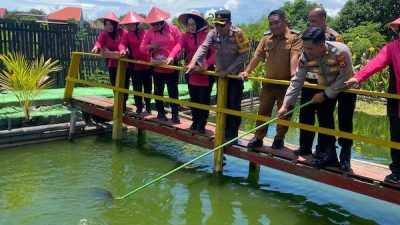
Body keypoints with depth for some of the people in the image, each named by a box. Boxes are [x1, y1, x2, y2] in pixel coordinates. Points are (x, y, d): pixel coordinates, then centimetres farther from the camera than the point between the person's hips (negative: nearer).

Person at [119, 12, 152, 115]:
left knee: (148, 87, 12)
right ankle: (139, 107, 19)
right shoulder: (127, 35, 1)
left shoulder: (145, 32, 1)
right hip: (135, 65, 0)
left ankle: (148, 105, 30)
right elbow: (122, 44, -14)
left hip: (147, 64, 0)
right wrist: (122, 50, -36)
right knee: (137, 88, 5)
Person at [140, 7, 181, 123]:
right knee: (158, 91, 12)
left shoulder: (173, 29, -6)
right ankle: (160, 112, 27)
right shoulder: (150, 32, 1)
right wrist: (150, 46, -18)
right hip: (157, 66, 3)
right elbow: (142, 47, 2)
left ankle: (175, 114, 9)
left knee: (173, 91, 1)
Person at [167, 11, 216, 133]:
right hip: (191, 72, 4)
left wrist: (206, 65, -30)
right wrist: (171, 56, -39)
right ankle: (195, 122, 27)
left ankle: (202, 124, 15)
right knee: (193, 98, 13)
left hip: (205, 72, -3)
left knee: (204, 99, 4)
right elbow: (178, 46, -19)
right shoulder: (185, 36, 0)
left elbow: (214, 53, -13)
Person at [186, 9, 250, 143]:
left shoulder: (237, 34, -18)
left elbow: (244, 54, -18)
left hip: (235, 75, -4)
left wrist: (228, 70, -20)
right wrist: (193, 62, -35)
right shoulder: (213, 33, -8)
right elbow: (203, 47, -19)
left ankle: (232, 136, 9)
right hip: (220, 74, 4)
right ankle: (224, 133, 24)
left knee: (234, 106, -2)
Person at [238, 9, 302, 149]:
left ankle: (279, 139, 23)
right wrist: (247, 71, -4)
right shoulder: (266, 38, 7)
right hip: (269, 82, 4)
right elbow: (257, 56, 4)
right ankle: (258, 138, 21)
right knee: (263, 110, 9)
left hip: (286, 83, -4)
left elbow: (295, 56, -20)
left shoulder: (295, 37, -8)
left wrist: (293, 74, -33)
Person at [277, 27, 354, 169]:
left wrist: (325, 95, -25)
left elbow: (344, 78, -27)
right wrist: (286, 105, -23)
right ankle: (325, 153, 14)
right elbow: (297, 81, -19)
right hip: (325, 87, 4)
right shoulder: (305, 57, -24)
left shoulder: (340, 52, -37)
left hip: (345, 88, -4)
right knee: (324, 119, 3)